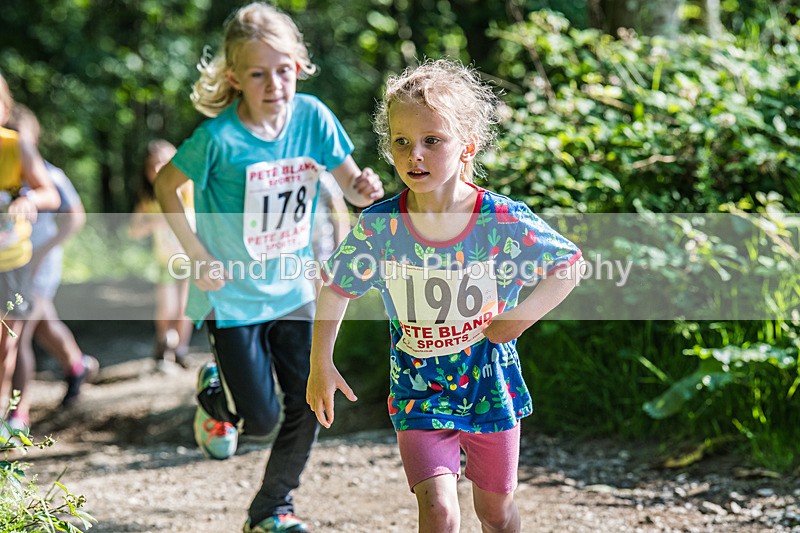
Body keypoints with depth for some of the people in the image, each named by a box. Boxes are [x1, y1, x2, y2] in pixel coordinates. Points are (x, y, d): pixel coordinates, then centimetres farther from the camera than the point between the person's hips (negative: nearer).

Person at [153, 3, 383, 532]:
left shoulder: (311, 115, -11)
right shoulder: (220, 137, -21)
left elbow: (352, 186, -2)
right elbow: (166, 185, -7)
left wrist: (366, 186, -26)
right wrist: (197, 255, -12)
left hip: (292, 288, 4)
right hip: (232, 295, -4)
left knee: (309, 407, 5)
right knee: (262, 419, 0)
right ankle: (215, 391, 35)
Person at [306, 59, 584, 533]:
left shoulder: (505, 221, -19)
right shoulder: (379, 226, -16)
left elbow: (569, 265, -5)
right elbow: (337, 288, 1)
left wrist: (522, 316, -15)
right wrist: (321, 365, 2)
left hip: (489, 385, 1)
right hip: (419, 391, -1)